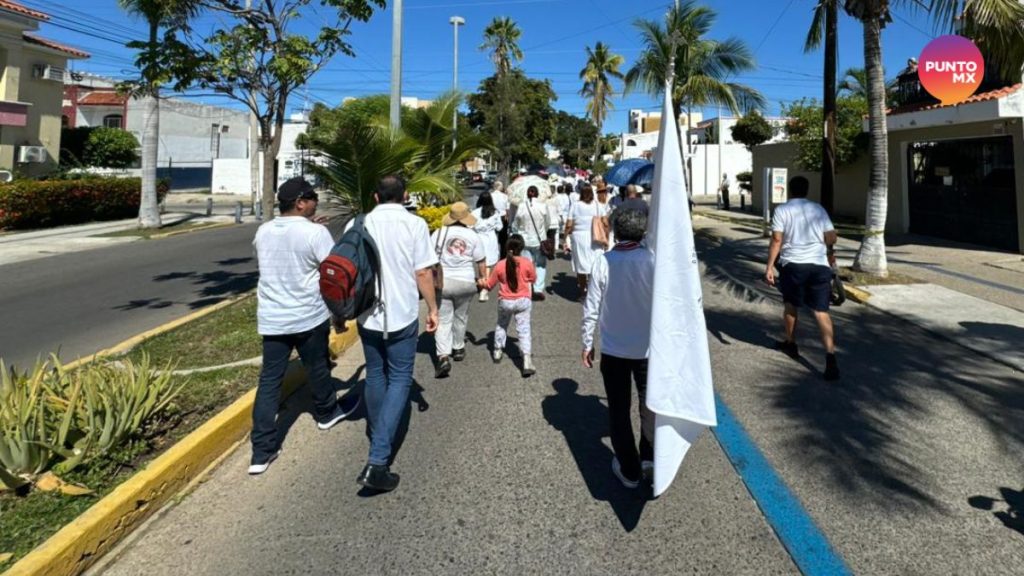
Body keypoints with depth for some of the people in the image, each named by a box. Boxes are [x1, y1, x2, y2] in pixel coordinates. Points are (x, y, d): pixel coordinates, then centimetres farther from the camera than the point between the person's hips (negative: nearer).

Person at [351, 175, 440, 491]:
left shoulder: (358, 224, 3)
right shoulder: (414, 224, -7)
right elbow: (423, 273, -8)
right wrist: (432, 309, 5)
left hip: (368, 315, 4)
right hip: (402, 315, -3)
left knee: (375, 377, 21)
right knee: (399, 380, 3)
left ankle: (379, 438, 38)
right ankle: (378, 461, -8)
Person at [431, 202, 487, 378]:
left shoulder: (438, 233, 0)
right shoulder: (473, 236, -1)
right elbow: (481, 262, 0)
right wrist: (483, 278, 14)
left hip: (442, 281, -1)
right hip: (465, 282, 1)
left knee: (443, 320, 1)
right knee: (460, 316, 21)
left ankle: (443, 356, -13)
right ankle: (458, 349, 35)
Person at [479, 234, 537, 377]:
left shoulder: (500, 265, -9)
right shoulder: (527, 263, -11)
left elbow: (489, 284, 0)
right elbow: (533, 278, 6)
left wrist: (482, 283, 19)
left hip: (505, 302, 1)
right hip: (523, 301, -1)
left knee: (501, 325, 26)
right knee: (524, 330, 0)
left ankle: (497, 351, 36)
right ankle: (527, 361, -12)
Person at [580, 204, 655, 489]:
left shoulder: (603, 262, -13)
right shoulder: (653, 260, -15)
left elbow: (592, 307, -9)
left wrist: (587, 342, 5)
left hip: (613, 349, 0)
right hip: (648, 347, 0)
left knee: (619, 410, 15)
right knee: (649, 404, 24)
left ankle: (629, 471, 26)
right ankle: (649, 456, 36)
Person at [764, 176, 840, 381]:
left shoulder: (782, 210, 2)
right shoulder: (818, 209, 11)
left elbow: (776, 240, -7)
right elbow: (832, 237, 10)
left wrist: (770, 266, -5)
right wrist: (830, 253, 31)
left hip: (793, 264, -2)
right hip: (819, 265, 2)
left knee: (791, 305, 20)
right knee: (821, 311, -2)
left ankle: (790, 344, 36)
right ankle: (830, 358, -13)